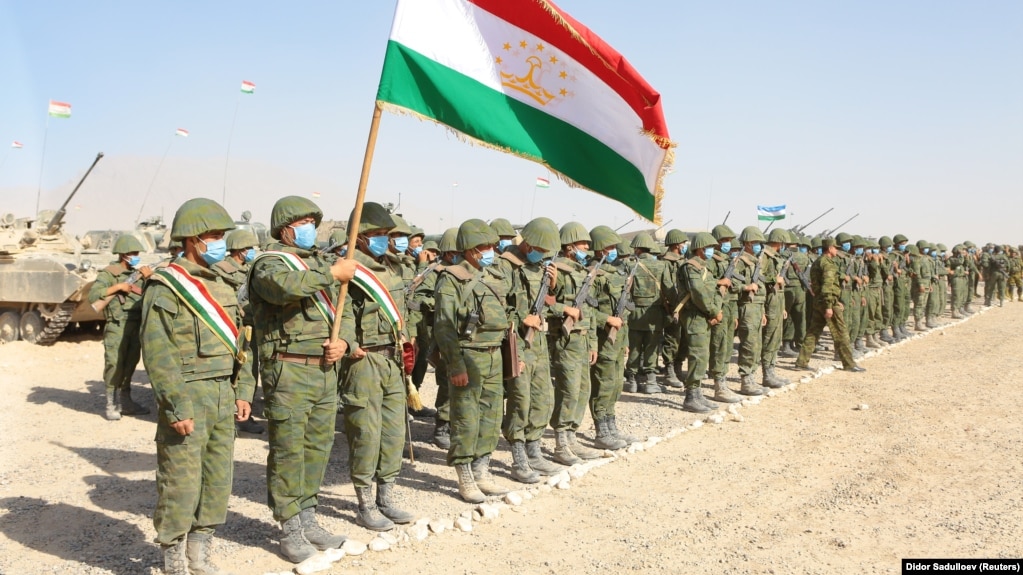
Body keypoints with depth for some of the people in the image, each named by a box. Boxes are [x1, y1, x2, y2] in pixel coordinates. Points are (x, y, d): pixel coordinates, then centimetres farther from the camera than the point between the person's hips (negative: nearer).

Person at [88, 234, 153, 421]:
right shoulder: (108, 273, -3)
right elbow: (93, 295, -16)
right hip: (117, 326, -6)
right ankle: (112, 405, 2)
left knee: (130, 364, 10)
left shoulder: (138, 273, 15)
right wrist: (117, 287, -17)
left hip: (136, 325, 6)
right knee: (114, 364, -6)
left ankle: (125, 402, 19)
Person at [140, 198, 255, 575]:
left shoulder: (221, 286, 13)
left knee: (218, 478, 12)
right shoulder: (165, 287, -9)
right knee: (181, 482, 0)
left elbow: (239, 342, 16)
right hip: (187, 395, -7)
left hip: (223, 395, 7)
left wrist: (243, 390, 9)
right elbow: (157, 352, -15)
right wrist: (177, 406, -18)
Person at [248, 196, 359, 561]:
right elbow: (286, 286, -32)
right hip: (288, 372, -7)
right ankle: (290, 532, 11)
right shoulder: (270, 263, -7)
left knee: (318, 447, 13)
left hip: (325, 370, 8)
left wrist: (343, 342, 0)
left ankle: (308, 521, 27)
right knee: (288, 452, 0)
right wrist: (332, 273, -21)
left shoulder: (321, 263, 18)